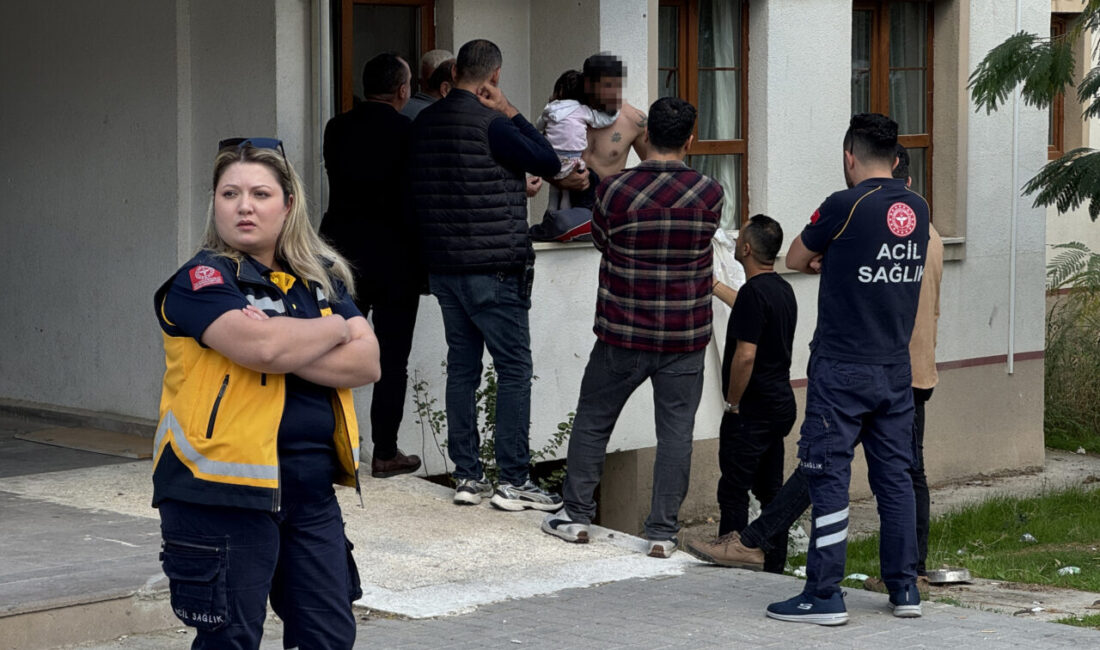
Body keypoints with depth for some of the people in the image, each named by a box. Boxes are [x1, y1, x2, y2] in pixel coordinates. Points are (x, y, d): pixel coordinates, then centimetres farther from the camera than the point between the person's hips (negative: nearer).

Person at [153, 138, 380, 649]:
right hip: (223, 491, -6)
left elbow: (366, 362, 0)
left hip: (311, 487, 6)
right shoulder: (202, 280, -8)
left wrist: (287, 349, -15)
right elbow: (261, 346, -25)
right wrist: (332, 329, -6)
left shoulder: (321, 278, 12)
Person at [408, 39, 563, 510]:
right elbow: (549, 163, -9)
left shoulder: (423, 124, 8)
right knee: (514, 369, -2)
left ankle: (466, 476, 11)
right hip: (493, 268, -7)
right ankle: (513, 480, -3)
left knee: (462, 367, 11)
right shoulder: (490, 125, -15)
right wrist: (510, 112, -5)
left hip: (443, 267, 7)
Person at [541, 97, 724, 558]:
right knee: (675, 431, 6)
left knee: (592, 420, 14)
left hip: (623, 335, -1)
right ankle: (663, 532, 5)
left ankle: (576, 515, 19)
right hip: (685, 338, 1)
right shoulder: (709, 194, -8)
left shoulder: (614, 190, -12)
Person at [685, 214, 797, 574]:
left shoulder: (753, 292, -19)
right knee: (770, 487, 12)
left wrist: (732, 403, -13)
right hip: (781, 402, 9)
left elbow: (745, 355, -24)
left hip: (752, 409, -9)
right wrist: (717, 287, 44)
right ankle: (775, 565, 14)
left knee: (734, 487, -1)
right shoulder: (783, 289, 10)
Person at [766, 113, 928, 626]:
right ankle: (904, 589, 14)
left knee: (828, 477, -2)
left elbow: (794, 259, 1)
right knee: (895, 476, 11)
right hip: (896, 368, 6)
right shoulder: (917, 209, 6)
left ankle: (824, 596, -2)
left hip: (842, 369, -6)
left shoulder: (845, 207, -13)